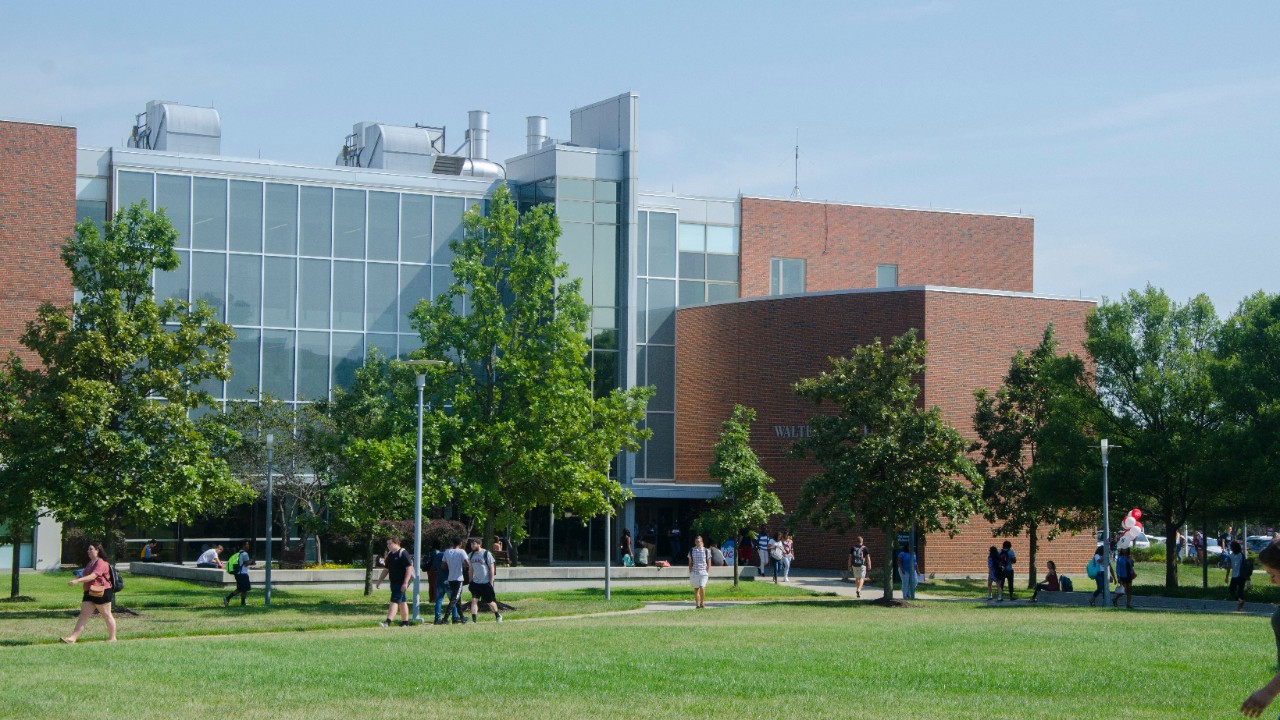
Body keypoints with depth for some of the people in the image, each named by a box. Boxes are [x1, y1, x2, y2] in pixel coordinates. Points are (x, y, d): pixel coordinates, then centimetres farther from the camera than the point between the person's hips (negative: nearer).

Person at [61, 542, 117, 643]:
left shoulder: (101, 563, -14)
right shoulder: (90, 563, 18)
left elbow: (93, 576, -27)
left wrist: (78, 581, -34)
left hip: (101, 593, -9)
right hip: (89, 593, 9)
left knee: (107, 615, 4)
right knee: (83, 615, 0)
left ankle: (112, 638, 15)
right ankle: (72, 638, -8)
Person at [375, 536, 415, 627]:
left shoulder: (403, 553, -11)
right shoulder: (390, 555, 14)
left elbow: (409, 568, -16)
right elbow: (386, 570, 22)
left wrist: (405, 583, -22)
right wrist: (379, 581, 17)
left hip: (401, 582, -9)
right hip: (394, 582, 9)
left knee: (395, 601, -15)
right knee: (402, 602, 14)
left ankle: (388, 622, -23)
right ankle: (405, 622, 21)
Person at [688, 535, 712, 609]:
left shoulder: (706, 551, 3)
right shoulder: (691, 551, 8)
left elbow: (709, 563, 6)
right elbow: (690, 563, 12)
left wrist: (708, 572, -3)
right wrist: (690, 573, 7)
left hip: (703, 572, -2)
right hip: (694, 572, 2)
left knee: (702, 587, -17)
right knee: (696, 589, 5)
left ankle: (702, 602, -2)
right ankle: (697, 605, 12)